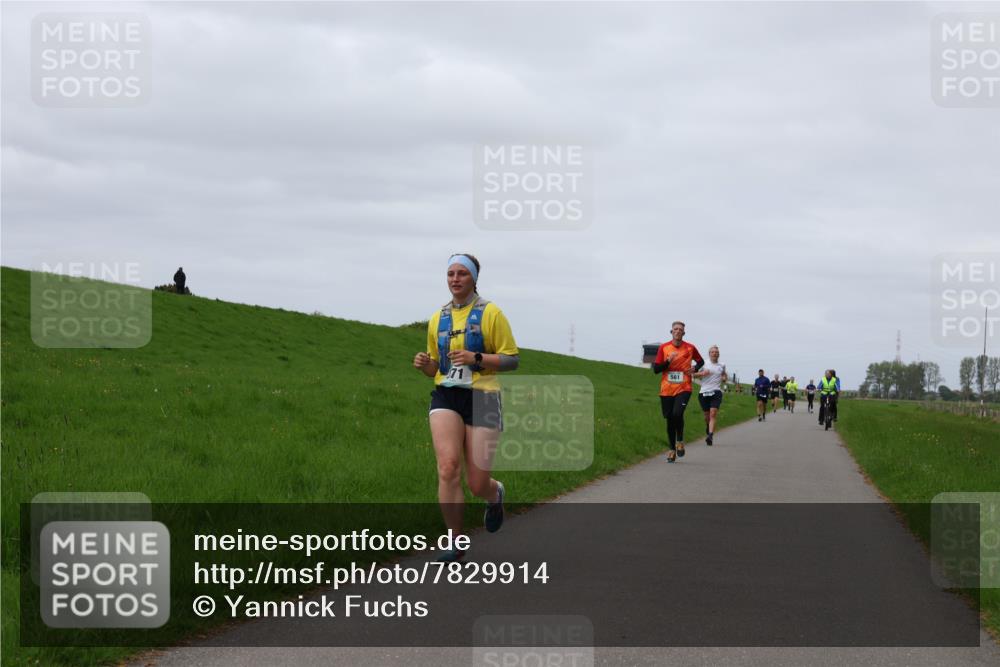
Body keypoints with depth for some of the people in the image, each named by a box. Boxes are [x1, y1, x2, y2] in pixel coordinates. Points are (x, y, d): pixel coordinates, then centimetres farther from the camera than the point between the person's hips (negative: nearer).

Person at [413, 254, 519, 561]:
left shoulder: (490, 313, 0)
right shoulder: (437, 319, 13)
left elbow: (511, 360, -2)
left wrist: (476, 358, -17)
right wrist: (424, 365, -1)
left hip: (482, 397, -3)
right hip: (445, 397, 3)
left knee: (477, 484, -2)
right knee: (448, 469, -20)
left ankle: (495, 495, 38)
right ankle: (456, 544, -9)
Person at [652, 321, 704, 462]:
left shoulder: (690, 348, 3)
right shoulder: (663, 348, 2)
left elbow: (701, 361, 20)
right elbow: (656, 369, 1)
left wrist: (695, 369, -1)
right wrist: (668, 361, -14)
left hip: (684, 388, -2)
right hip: (666, 390, 2)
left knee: (677, 413, -24)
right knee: (670, 419, 6)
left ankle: (680, 441, -1)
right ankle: (672, 450, 20)